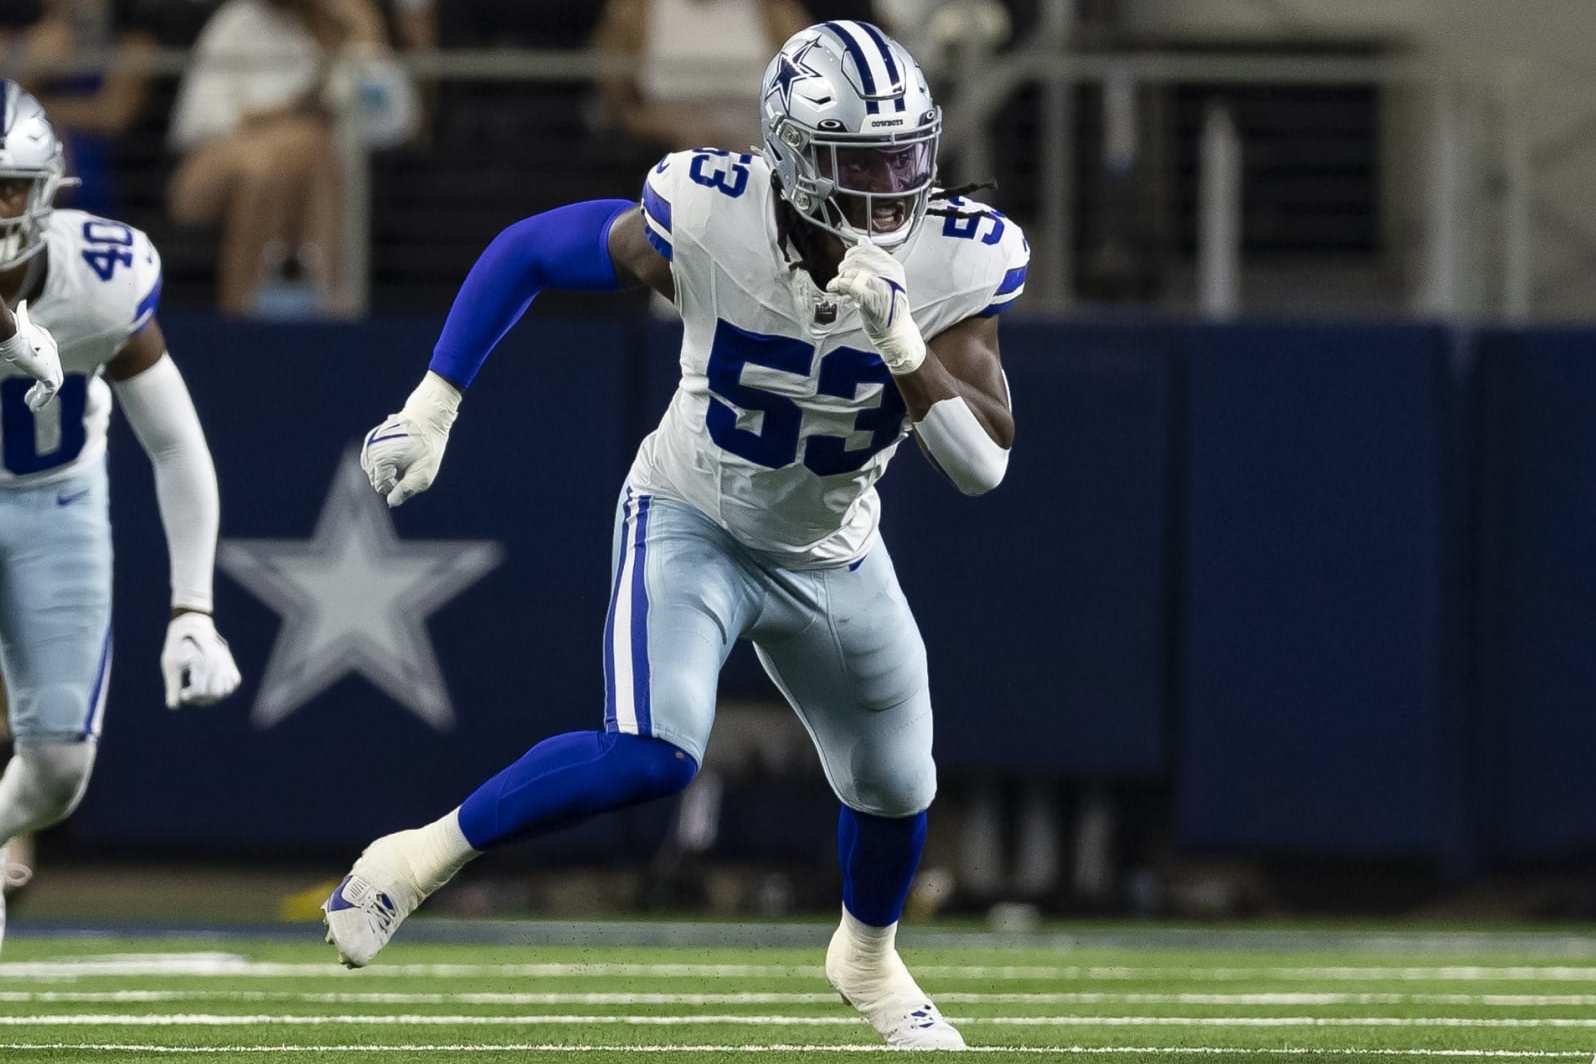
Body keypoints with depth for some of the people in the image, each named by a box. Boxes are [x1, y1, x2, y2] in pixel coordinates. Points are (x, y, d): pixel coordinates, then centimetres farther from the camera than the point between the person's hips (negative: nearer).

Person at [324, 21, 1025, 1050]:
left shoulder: (951, 261, -23)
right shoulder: (710, 220, -29)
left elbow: (984, 463, -26)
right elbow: (528, 250, -13)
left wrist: (902, 346, -41)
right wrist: (434, 405, -13)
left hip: (831, 558, 4)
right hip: (690, 525, -4)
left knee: (896, 785, 18)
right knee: (653, 758, -28)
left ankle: (868, 957, 51)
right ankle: (421, 858, -9)